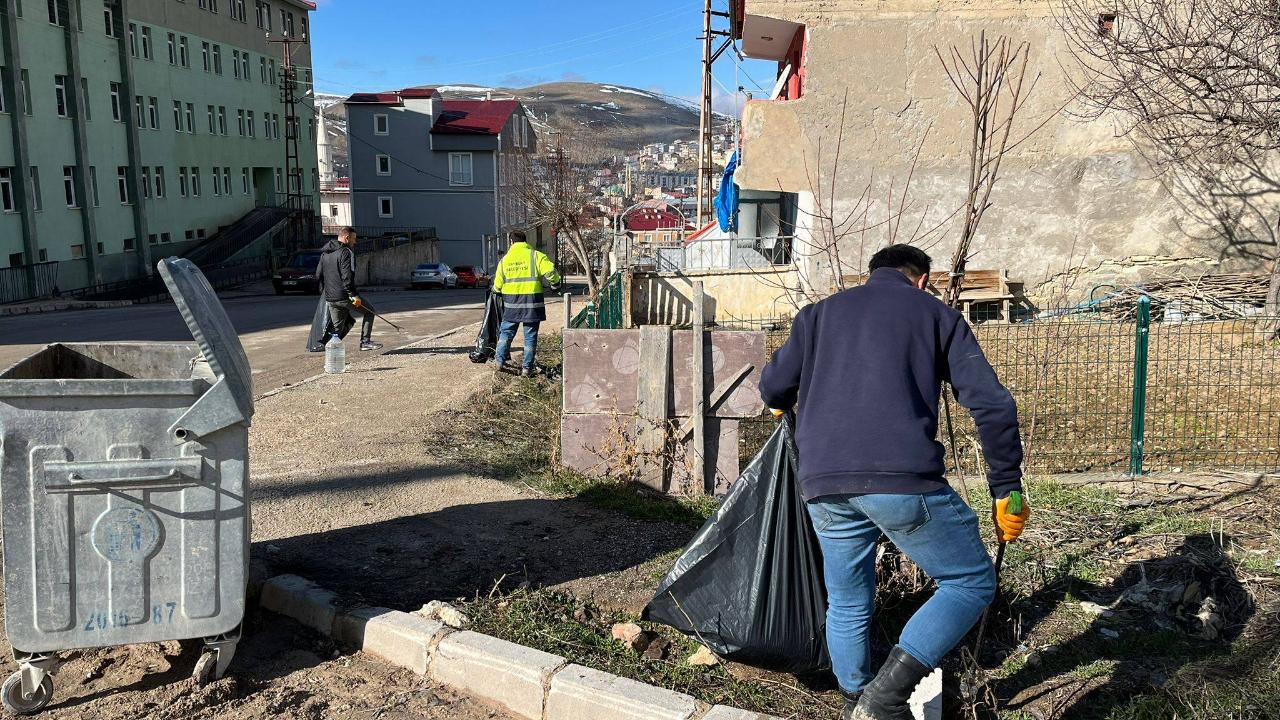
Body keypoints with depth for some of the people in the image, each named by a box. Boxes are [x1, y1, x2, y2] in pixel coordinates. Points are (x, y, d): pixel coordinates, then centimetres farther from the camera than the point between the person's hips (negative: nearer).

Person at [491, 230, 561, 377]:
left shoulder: (505, 259, 8)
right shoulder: (536, 255, -3)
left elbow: (497, 286, 11)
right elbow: (551, 273, -15)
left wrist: (497, 290, 33)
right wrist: (554, 284, 5)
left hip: (511, 302, 2)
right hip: (532, 301, -2)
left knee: (506, 332, 16)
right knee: (530, 336, 5)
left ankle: (499, 361, 10)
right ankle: (527, 368, 5)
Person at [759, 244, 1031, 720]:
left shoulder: (821, 312, 22)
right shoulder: (937, 314, 14)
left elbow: (773, 387, 21)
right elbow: (992, 405, 5)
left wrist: (792, 406, 45)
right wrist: (1006, 490, 11)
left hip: (823, 485, 4)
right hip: (902, 479, -4)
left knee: (848, 606, 22)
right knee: (971, 582, 11)